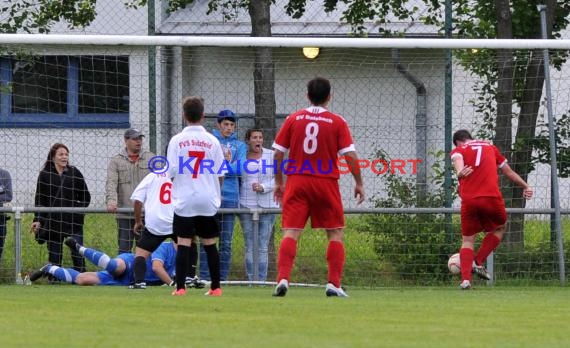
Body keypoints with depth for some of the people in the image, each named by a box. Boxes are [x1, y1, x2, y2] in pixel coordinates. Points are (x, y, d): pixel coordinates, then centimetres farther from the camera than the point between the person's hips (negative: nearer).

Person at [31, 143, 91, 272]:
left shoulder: (74, 173, 6)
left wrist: (79, 210, -2)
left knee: (77, 254, -6)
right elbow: (40, 200, 6)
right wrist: (38, 220, -2)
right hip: (52, 221, 0)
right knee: (54, 256, 3)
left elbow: (86, 196, 13)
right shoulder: (45, 175, 5)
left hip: (73, 221, 0)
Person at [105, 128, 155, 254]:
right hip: (124, 215, -1)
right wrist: (111, 201, -22)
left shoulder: (151, 158, 9)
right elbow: (111, 183, -5)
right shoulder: (116, 161, 6)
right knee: (124, 249, 2)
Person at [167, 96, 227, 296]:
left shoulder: (177, 140, -4)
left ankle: (180, 287, -8)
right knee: (210, 243, 9)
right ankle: (215, 287, 11)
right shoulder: (212, 141, 1)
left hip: (184, 200, -2)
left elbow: (171, 173, -5)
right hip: (208, 200, 2)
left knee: (183, 244, -2)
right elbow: (221, 175, 5)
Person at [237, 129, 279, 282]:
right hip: (246, 205, 0)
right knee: (250, 246, -1)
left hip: (267, 205, 0)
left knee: (263, 246, -3)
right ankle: (251, 280, 1)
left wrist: (264, 187, -9)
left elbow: (278, 178, 3)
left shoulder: (271, 155, 6)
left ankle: (262, 280, -2)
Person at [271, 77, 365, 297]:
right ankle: (334, 284, 2)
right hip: (326, 184, -1)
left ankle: (283, 278, -19)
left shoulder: (293, 119, 4)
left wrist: (278, 182, 16)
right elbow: (350, 155, -6)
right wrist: (359, 183, 4)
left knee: (291, 233, -3)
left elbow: (278, 153, 5)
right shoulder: (337, 122, -1)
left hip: (296, 181, 1)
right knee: (335, 233, 10)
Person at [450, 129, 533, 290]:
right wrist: (525, 186, 34)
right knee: (499, 228, 27)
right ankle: (478, 262, 12)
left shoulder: (458, 150, 11)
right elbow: (508, 171, 23)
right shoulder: (490, 147, 20)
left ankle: (465, 279, -5)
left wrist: (460, 173, -37)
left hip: (469, 201, -1)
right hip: (492, 197, 1)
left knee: (467, 240, 12)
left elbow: (457, 159, -15)